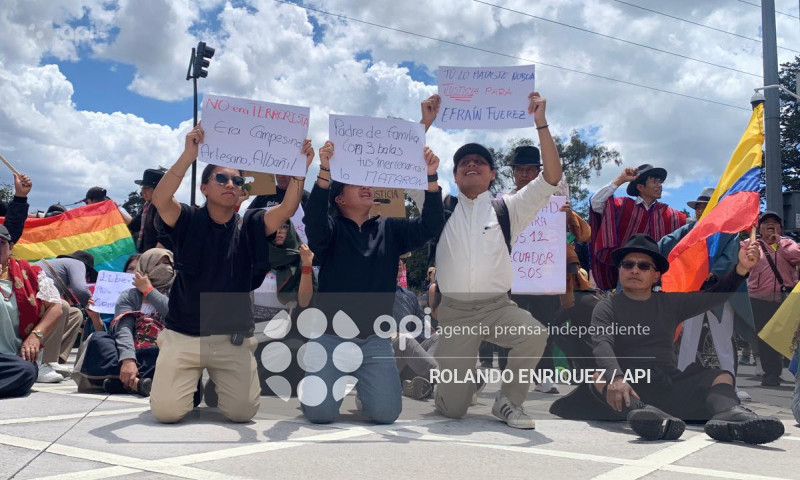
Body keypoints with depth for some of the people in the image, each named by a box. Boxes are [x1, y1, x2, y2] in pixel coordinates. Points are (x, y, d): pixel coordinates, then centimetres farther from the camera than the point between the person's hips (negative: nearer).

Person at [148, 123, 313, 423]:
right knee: (166, 412, -12)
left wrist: (300, 169, -28)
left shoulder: (249, 226, 3)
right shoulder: (188, 221, -2)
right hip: (184, 336, -1)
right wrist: (189, 155, -33)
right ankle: (191, 379, 23)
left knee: (242, 412, -8)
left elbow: (287, 210, -13)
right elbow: (160, 200, -22)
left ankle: (217, 379, 26)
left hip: (232, 339, 1)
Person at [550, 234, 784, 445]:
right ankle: (643, 413, -62)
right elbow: (602, 345, -14)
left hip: (670, 385, 4)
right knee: (599, 378, -32)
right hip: (630, 387, -4)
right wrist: (615, 378, -34)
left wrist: (741, 268, -2)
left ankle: (729, 414, -49)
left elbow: (714, 296, 15)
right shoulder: (607, 307, 4)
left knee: (721, 376, -15)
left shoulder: (670, 303, 19)